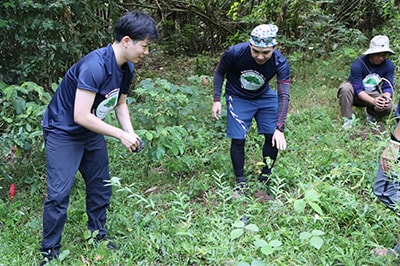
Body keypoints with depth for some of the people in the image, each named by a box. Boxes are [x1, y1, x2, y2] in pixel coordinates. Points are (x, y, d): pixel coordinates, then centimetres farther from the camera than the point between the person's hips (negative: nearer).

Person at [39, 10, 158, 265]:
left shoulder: (127, 68, -5)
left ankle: (98, 237, 29)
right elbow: (81, 116, -32)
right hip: (63, 132, -8)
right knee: (59, 193, -9)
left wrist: (131, 133, -7)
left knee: (101, 187, 13)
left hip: (91, 132, 8)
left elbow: (121, 103, 10)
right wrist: (121, 135, -26)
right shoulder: (95, 65, -32)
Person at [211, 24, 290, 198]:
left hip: (265, 97, 2)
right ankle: (240, 181, 11)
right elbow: (219, 72, -10)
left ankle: (266, 176, 20)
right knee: (238, 139, -7)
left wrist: (279, 129, -35)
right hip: (238, 98, -2)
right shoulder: (235, 53, -31)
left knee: (273, 137, 0)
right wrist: (217, 100, -13)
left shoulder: (280, 63, -28)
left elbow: (283, 96, -28)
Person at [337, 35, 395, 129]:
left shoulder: (389, 65, -15)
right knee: (345, 88, -36)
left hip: (373, 94, 3)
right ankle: (347, 119, -20)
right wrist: (373, 101, -45)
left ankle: (370, 112, 8)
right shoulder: (358, 64, -27)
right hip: (356, 95, -3)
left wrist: (386, 96, -39)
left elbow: (388, 87, -14)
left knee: (388, 106, -28)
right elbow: (358, 89, -29)